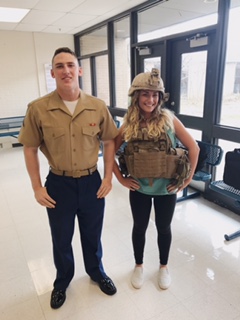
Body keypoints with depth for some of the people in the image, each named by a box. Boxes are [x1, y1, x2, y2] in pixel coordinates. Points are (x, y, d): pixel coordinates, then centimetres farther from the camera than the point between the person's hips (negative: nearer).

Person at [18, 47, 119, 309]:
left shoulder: (98, 106, -7)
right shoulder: (38, 109, -13)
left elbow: (109, 142, 3)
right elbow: (30, 149, -4)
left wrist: (108, 177, -1)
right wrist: (37, 187, -5)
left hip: (91, 182, 1)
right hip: (58, 184, -1)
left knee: (92, 235, 21)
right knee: (61, 239, 19)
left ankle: (96, 272, 50)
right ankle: (62, 281, 48)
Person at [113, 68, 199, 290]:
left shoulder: (169, 119, -12)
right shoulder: (129, 125, -8)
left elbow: (193, 147, -8)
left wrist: (188, 177, -8)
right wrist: (121, 178, -6)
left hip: (166, 188, 0)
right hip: (139, 188, 1)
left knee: (164, 228, 17)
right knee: (140, 227, 17)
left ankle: (164, 266, 43)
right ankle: (139, 265, 43)